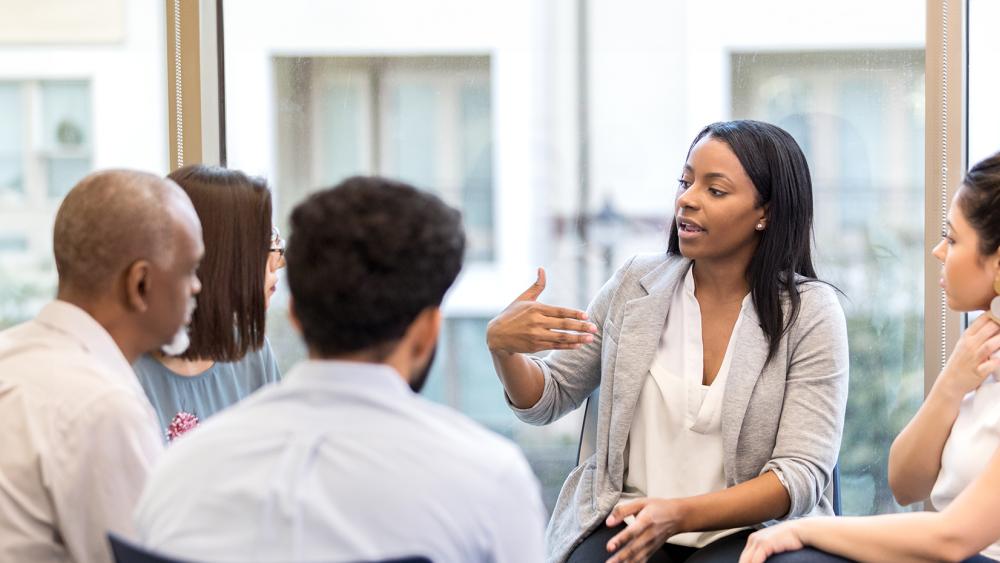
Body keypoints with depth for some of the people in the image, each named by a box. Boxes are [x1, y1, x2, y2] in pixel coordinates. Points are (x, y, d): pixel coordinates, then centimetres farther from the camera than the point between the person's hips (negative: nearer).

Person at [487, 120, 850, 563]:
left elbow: (801, 474, -11)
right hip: (627, 522, 3)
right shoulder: (636, 284, 5)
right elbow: (546, 401, 13)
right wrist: (502, 346, -10)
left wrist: (679, 514, -25)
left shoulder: (809, 312, -5)